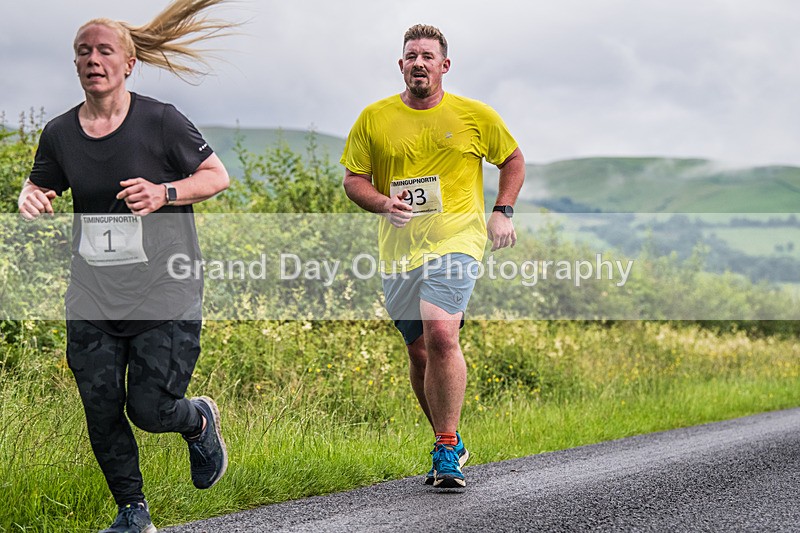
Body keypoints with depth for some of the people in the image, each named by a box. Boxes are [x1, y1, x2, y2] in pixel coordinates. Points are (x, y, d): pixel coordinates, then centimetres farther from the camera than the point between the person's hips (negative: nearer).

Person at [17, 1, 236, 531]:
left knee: (149, 409, -7)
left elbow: (217, 175, -3)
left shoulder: (160, 121, -9)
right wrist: (30, 199, -10)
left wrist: (165, 193, -20)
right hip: (92, 299, 4)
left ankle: (200, 420, 31)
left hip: (165, 295, -4)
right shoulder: (60, 133, 2)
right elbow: (41, 186, 15)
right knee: (101, 410, 5)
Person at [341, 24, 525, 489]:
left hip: (455, 242, -3)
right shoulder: (374, 119, 7)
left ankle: (447, 448, -16)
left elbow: (513, 159, 18)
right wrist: (384, 204, -12)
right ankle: (451, 446, 28)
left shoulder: (476, 116, 4)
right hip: (399, 253, 4)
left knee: (441, 336, -24)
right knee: (420, 353, 9)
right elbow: (354, 180, 8)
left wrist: (502, 212, 5)